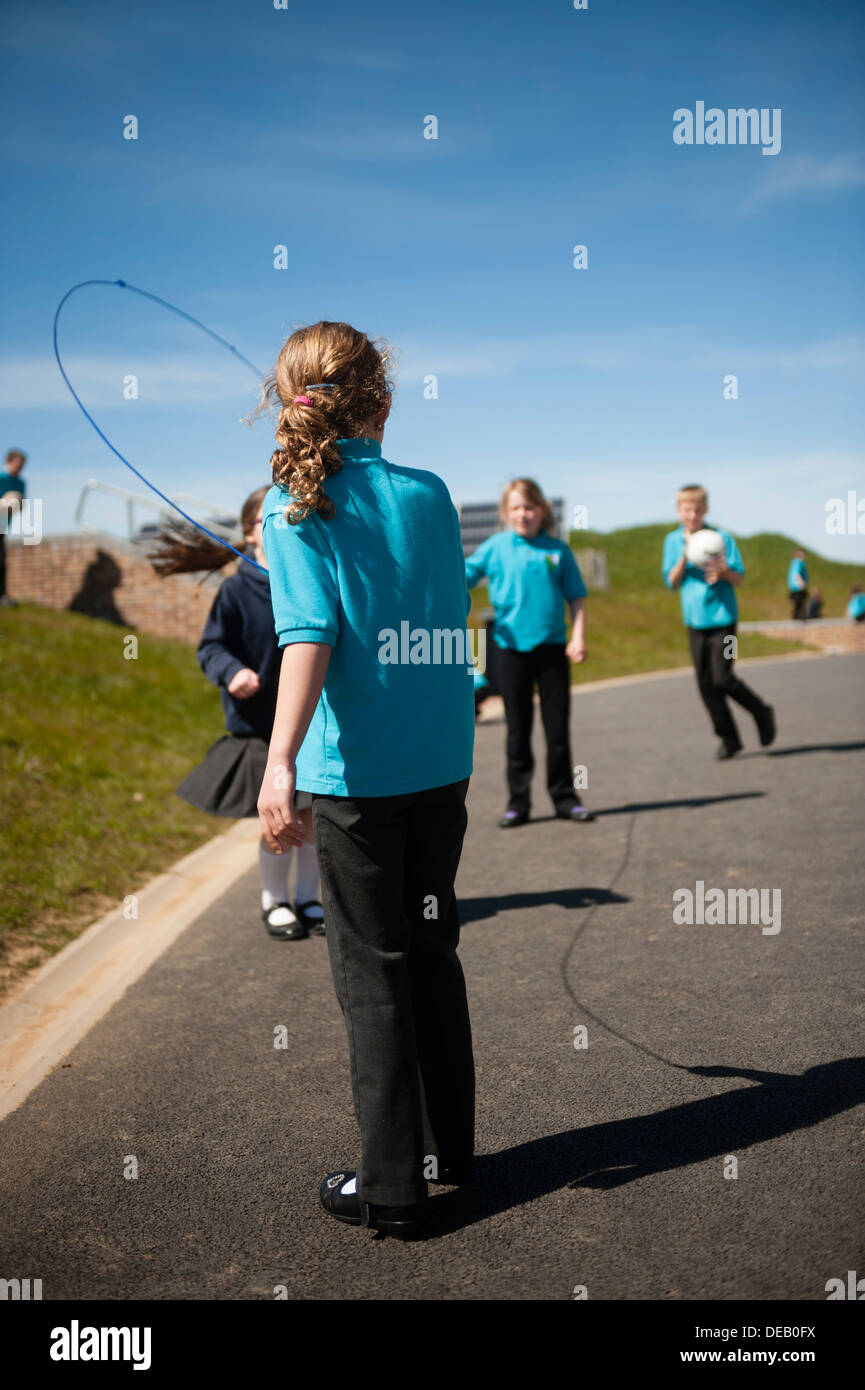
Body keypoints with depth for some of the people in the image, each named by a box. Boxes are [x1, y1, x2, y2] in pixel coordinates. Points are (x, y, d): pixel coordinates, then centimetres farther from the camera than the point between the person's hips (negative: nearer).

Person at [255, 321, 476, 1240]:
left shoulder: (298, 510, -7)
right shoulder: (431, 493, 5)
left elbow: (309, 636, -22)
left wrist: (280, 760, -30)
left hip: (356, 776, -4)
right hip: (442, 766, 4)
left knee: (372, 974, 6)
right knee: (433, 954, 17)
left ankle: (392, 1187, 16)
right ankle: (450, 1147, 31)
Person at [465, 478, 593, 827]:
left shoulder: (557, 550, 4)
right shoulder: (496, 547, 3)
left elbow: (575, 598, 5)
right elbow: (462, 577, -2)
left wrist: (578, 637, -4)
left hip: (553, 647, 0)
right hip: (512, 649, 0)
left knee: (558, 728, 6)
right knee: (517, 730, 7)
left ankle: (564, 798, 18)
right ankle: (518, 802, 15)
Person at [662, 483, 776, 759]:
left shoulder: (721, 537, -4)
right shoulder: (673, 540, 5)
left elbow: (739, 578, -1)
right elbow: (671, 582, 1)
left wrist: (723, 571, -23)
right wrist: (685, 557, -15)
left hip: (722, 616, -4)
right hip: (695, 620, 4)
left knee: (722, 678, -11)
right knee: (705, 683, 4)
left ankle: (762, 713, 15)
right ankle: (729, 739, 16)